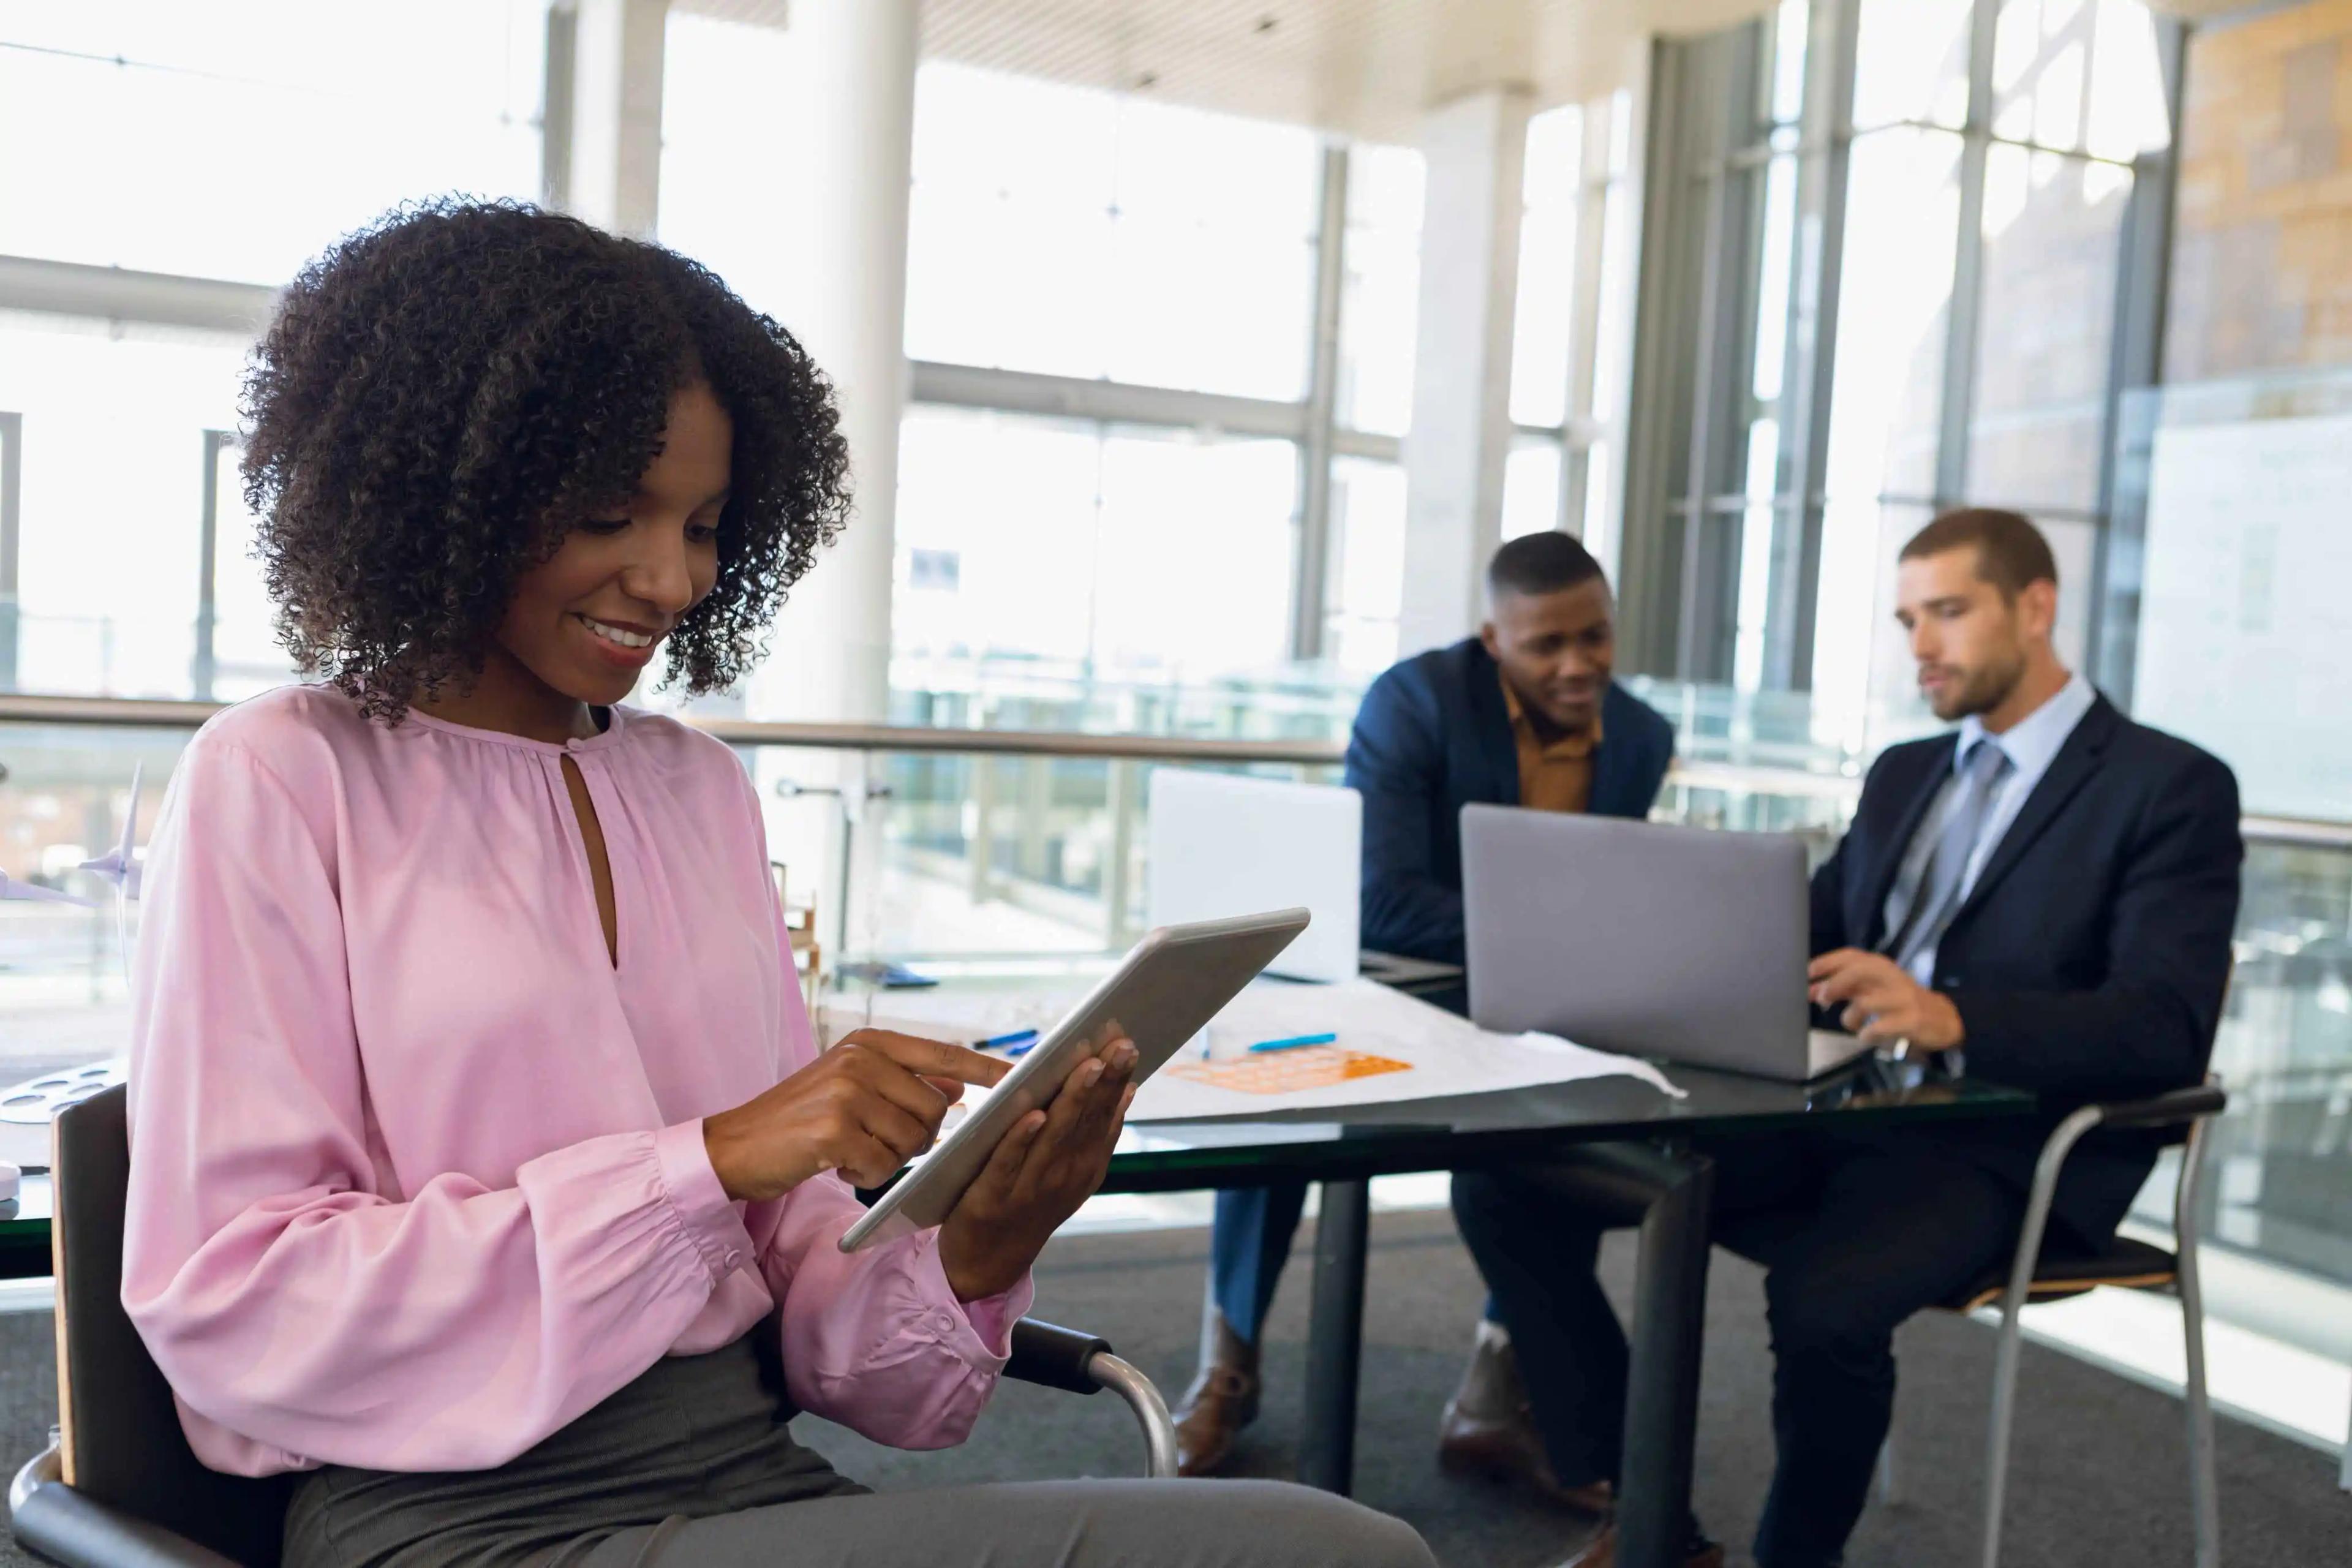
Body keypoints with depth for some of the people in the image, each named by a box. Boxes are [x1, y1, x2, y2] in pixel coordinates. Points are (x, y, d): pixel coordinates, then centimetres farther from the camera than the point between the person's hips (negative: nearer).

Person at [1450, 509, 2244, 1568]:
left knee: (1826, 1298, -38)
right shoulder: (1902, 774, 21)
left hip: (1996, 1149, -6)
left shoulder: (2171, 787, 0)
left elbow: (2166, 1031, -13)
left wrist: (1954, 1018, -31)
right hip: (1831, 1113, 7)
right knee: (1508, 1176, -10)